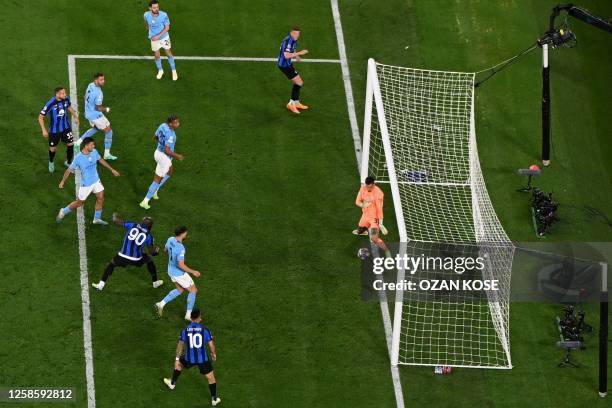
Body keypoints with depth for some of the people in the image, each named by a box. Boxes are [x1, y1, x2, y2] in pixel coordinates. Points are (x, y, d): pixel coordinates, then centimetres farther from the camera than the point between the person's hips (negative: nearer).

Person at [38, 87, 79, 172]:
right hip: (54, 129, -4)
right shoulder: (50, 104, -30)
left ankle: (69, 162, 26)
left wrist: (75, 116, 7)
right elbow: (41, 117, -18)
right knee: (53, 149, 12)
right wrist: (44, 130, -19)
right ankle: (51, 162, 44)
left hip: (66, 127, 4)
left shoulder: (66, 99, -15)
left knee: (70, 144, 1)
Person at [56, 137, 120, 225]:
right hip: (86, 184, -5)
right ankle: (64, 211, 31)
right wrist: (63, 181, -12)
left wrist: (112, 170, 16)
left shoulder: (94, 152, -9)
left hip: (96, 181, 5)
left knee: (100, 198, 4)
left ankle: (97, 218, 23)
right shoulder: (78, 158, -25)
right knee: (79, 203, 7)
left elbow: (101, 160, 11)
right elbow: (69, 170, -14)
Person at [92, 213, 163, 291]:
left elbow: (115, 221, 2)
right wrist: (156, 251, 24)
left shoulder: (132, 225, -3)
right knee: (149, 260, 30)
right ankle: (155, 282, 41)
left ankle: (101, 284, 19)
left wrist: (115, 216, 25)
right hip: (136, 260, 0)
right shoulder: (149, 236, -5)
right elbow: (151, 252, 1)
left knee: (112, 264, 28)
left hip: (123, 257, 0)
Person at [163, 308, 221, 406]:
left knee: (178, 364, 34)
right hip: (203, 359, -1)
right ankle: (214, 399, 22)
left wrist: (177, 358, 10)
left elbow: (180, 345, -1)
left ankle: (172, 383, 51)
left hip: (189, 358, 1)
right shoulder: (205, 330, -13)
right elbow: (211, 345, -8)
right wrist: (214, 354, 13)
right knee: (210, 377, 17)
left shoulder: (185, 330, -9)